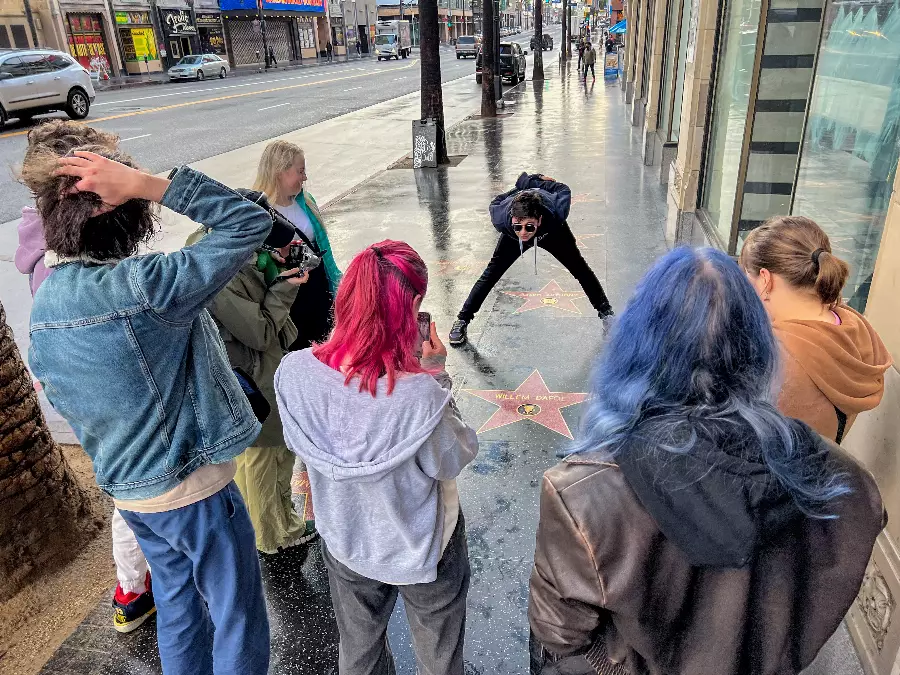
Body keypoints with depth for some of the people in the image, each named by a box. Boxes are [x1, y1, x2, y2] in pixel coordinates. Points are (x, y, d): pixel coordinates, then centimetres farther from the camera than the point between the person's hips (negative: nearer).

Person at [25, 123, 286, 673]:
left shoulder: (43, 306, -1)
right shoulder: (142, 286, -28)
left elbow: (62, 399, 11)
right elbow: (251, 222, -25)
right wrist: (144, 183, -26)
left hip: (127, 488, 8)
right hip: (194, 488, -8)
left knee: (179, 610, 27)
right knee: (239, 625, 13)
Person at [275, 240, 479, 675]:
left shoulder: (294, 371, -25)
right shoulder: (420, 394, -38)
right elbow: (454, 461, -19)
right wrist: (437, 375, -16)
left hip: (344, 541, 4)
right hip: (421, 549, -3)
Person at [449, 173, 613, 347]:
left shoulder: (555, 213, -48)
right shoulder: (502, 218, -44)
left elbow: (563, 190, -23)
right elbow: (495, 203, -17)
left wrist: (531, 181, -10)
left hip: (552, 233, 0)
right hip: (512, 238, 0)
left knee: (579, 268, 7)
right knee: (492, 272, -6)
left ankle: (605, 310, 28)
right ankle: (462, 321, 5)